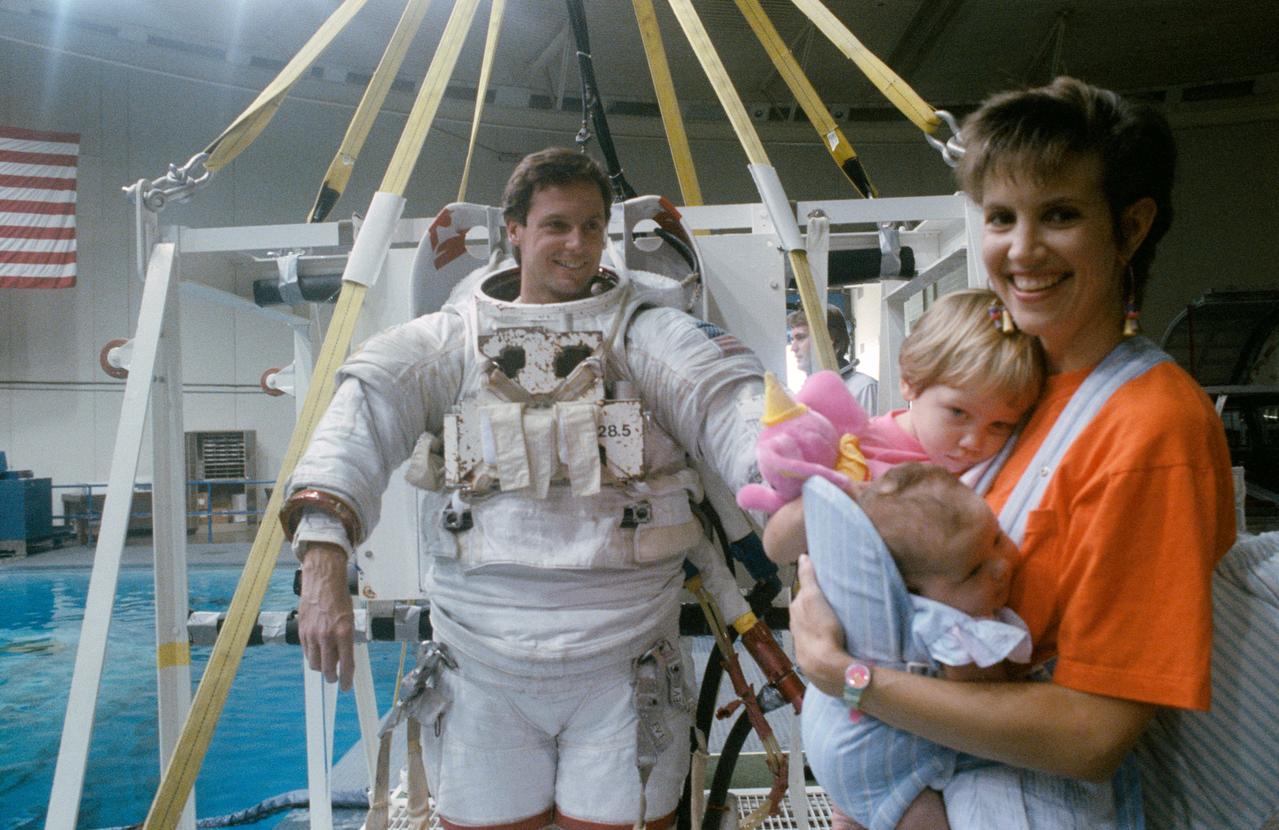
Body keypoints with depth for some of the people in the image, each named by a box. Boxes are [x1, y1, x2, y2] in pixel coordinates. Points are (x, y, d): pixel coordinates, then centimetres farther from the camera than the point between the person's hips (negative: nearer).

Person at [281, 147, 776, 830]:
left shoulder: (645, 332, 3)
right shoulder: (453, 339, 4)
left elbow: (725, 403, -13)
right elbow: (365, 414, -10)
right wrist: (323, 563, -25)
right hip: (481, 658, 1)